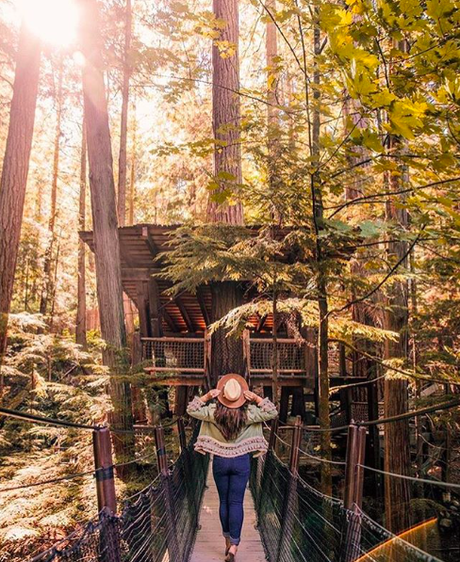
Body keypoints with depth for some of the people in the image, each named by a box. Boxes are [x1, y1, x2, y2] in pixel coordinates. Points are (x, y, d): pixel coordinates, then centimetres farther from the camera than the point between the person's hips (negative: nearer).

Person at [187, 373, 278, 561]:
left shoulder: (214, 411, -15)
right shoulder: (248, 413, -16)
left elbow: (191, 410, -1)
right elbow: (272, 413, -5)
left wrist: (206, 396, -9)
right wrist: (257, 398, -12)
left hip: (220, 461, 1)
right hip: (241, 461, -1)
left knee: (224, 501, 15)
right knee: (236, 502, 4)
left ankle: (228, 541, 28)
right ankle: (234, 545, -1)